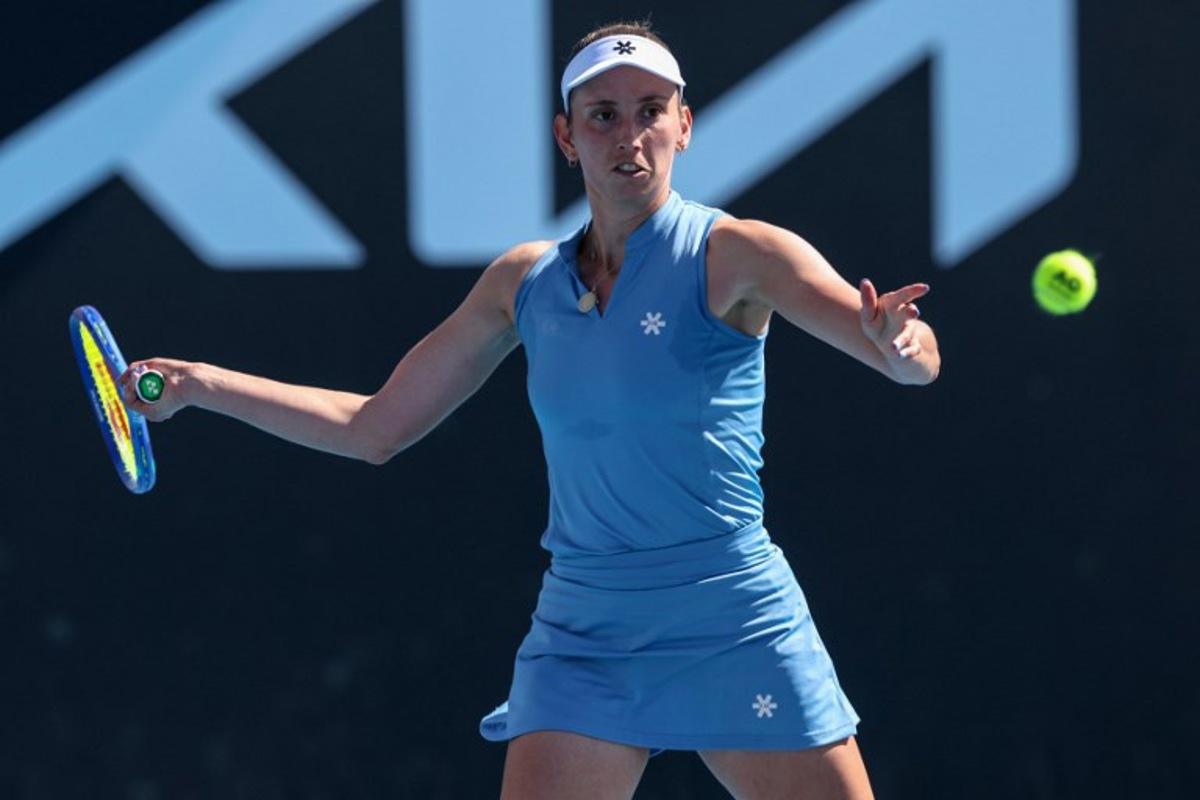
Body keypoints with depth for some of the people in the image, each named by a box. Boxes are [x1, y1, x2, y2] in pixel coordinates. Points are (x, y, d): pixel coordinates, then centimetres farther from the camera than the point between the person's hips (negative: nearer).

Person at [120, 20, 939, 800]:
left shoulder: (733, 254, -7)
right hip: (582, 642, 3)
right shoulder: (525, 282, 8)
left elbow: (916, 360, -18)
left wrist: (897, 342, -42)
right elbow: (376, 427, 18)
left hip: (739, 631, -3)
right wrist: (203, 384, 14)